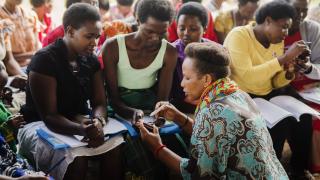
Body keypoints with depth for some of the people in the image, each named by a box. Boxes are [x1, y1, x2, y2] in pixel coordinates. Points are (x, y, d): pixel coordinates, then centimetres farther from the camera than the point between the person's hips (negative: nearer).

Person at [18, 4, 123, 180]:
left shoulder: (91, 60, 2)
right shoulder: (44, 60, -19)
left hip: (80, 122, 5)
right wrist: (83, 130, -40)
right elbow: (49, 116, -22)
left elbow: (100, 103, -1)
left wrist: (98, 121, -26)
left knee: (116, 145, -23)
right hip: (40, 125, -5)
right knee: (75, 157, -35)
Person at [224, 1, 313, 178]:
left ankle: (299, 171, 6)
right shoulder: (238, 36, -17)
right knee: (281, 123, -26)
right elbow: (248, 77, -30)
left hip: (268, 94, 7)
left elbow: (276, 82, 9)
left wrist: (290, 72, -12)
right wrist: (284, 58, -28)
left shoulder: (277, 41, 5)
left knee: (304, 117, -14)